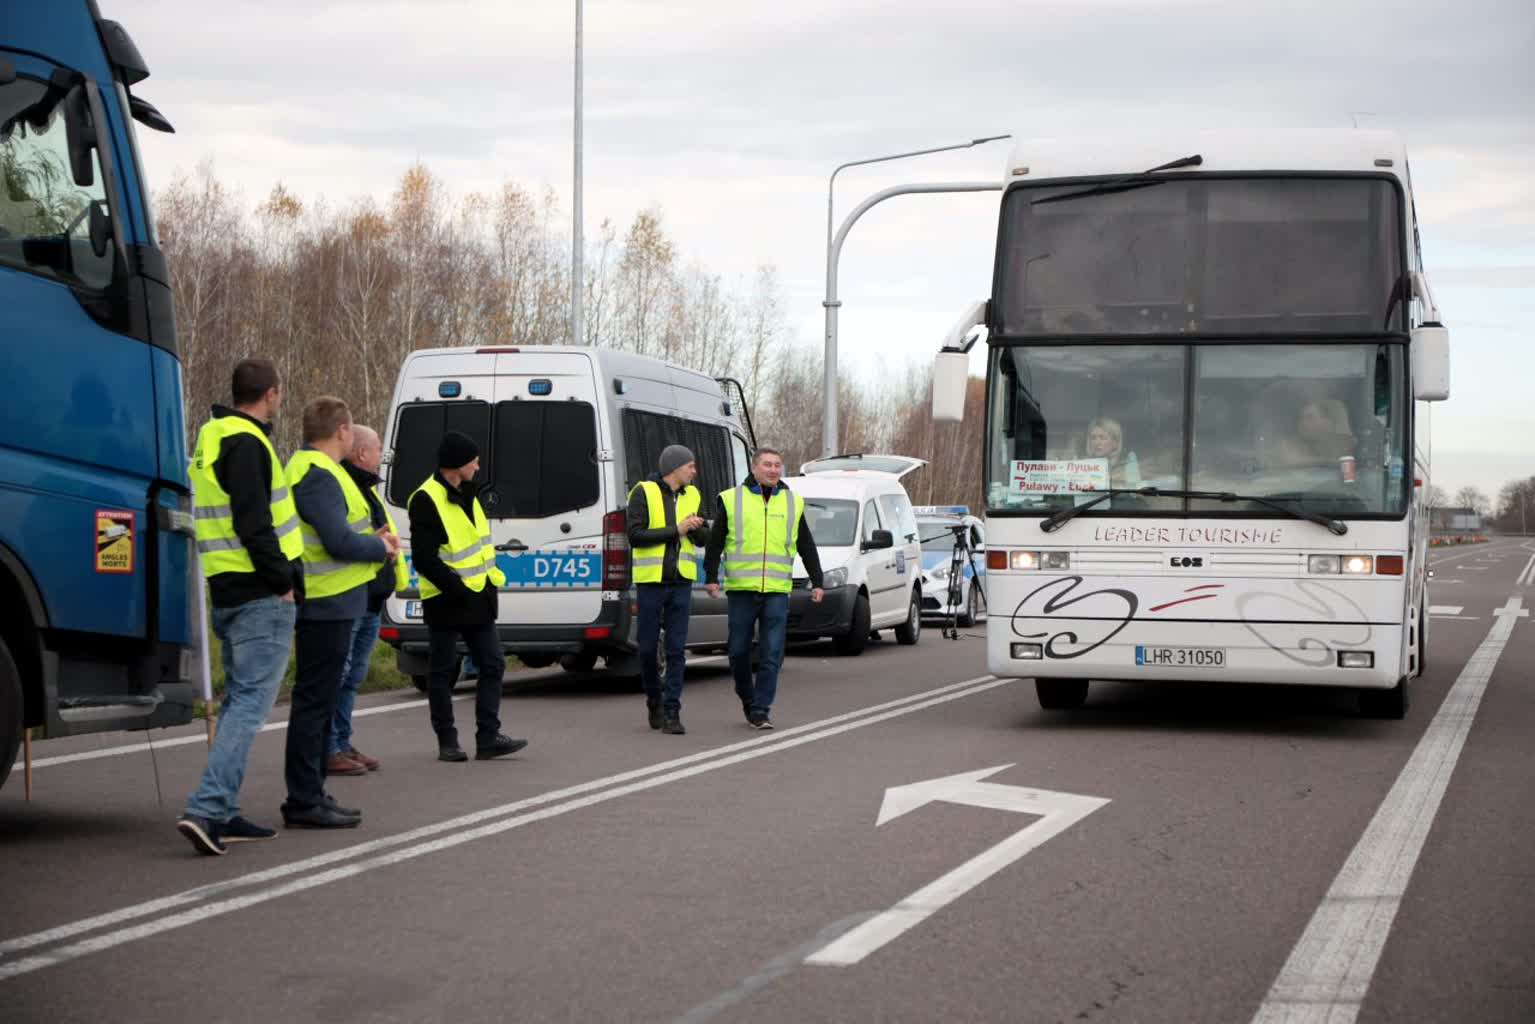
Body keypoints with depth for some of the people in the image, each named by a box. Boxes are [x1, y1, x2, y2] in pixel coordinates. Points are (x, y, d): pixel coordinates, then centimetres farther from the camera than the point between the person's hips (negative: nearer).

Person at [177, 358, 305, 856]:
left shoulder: (212, 441, 18)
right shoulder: (247, 445, -13)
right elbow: (253, 524, -21)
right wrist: (283, 581, -13)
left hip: (228, 593, 10)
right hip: (262, 597, -10)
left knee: (238, 700, 15)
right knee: (251, 703, -10)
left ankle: (222, 815, 16)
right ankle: (206, 809, -19)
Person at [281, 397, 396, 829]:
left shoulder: (312, 469, 18)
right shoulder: (317, 475, -17)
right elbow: (339, 541, -24)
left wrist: (372, 540, 8)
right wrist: (380, 547, -7)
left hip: (326, 605, 11)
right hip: (326, 605, -11)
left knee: (319, 700, 16)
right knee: (315, 700, -7)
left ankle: (310, 794, 24)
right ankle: (304, 801, -4)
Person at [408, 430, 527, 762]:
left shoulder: (466, 494, 14)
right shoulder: (426, 500, -16)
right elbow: (424, 559, -20)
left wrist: (491, 579, 13)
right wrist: (458, 587, -20)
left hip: (478, 598, 9)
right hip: (446, 603, -9)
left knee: (492, 665, 6)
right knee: (442, 672, 3)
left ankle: (488, 738, 8)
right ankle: (447, 742, 9)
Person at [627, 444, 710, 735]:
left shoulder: (691, 495, 12)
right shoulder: (644, 493, -5)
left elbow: (704, 539, 15)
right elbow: (635, 536, -13)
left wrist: (697, 528, -8)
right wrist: (676, 530, -15)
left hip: (681, 582, 4)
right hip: (650, 580, -3)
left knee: (676, 649, -2)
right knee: (648, 647, 4)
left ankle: (671, 712, -1)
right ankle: (654, 700, 26)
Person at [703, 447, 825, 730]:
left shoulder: (792, 503, 12)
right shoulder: (731, 500, 5)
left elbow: (807, 547, 15)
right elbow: (715, 542, 7)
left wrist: (817, 582, 11)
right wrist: (711, 577, -1)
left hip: (777, 590, 1)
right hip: (741, 589, -1)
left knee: (771, 654, -5)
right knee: (739, 651, 5)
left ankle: (761, 710, -1)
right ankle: (747, 700, 26)